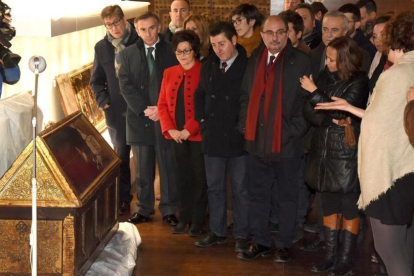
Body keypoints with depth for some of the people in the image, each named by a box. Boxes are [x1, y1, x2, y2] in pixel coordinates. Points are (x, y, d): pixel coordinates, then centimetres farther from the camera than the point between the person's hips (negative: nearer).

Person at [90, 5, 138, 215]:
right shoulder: (102, 47, 6)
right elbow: (96, 81, 13)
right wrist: (104, 102, -1)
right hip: (117, 111, 2)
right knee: (120, 156, 8)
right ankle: (123, 200, 17)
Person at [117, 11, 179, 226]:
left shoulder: (172, 51, 3)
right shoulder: (128, 54, 8)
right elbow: (126, 86, 1)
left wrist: (162, 109, -11)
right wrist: (144, 110, -10)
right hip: (139, 119, 2)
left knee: (168, 167, 3)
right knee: (143, 169, 6)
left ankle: (169, 210, 12)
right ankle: (144, 209, 15)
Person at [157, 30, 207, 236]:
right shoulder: (169, 73, 9)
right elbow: (162, 104, 9)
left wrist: (189, 129, -15)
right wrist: (169, 129, -4)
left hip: (198, 135, -4)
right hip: (176, 136, 5)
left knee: (199, 177, 4)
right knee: (182, 177, 11)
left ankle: (197, 221, 14)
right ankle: (184, 218, 21)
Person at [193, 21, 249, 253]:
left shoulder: (248, 67, -10)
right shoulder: (208, 67, 7)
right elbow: (200, 95, 19)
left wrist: (245, 125, -11)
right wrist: (202, 120, 8)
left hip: (238, 138, -5)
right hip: (213, 138, 5)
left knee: (241, 189, 6)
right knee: (215, 187, 13)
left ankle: (241, 235, 15)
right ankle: (217, 232, 24)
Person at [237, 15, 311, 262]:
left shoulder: (301, 62, -6)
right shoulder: (254, 61, 9)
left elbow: (308, 102, -8)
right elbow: (246, 97, 15)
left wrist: (293, 131, -14)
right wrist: (249, 126, 4)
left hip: (288, 143, -4)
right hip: (258, 141, 5)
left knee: (288, 196, 8)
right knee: (258, 195, 12)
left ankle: (284, 245, 19)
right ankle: (261, 242, 24)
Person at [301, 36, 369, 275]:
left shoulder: (359, 82, -10)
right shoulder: (325, 77, 6)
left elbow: (341, 111, -18)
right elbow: (309, 111, 2)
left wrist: (314, 92, -10)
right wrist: (333, 121, -14)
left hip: (347, 154, -6)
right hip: (325, 151, 6)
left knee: (349, 209, 2)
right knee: (330, 208, 12)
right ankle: (331, 256, 22)